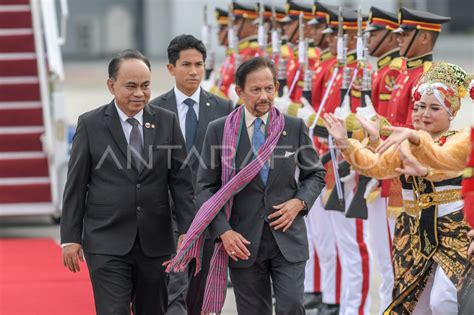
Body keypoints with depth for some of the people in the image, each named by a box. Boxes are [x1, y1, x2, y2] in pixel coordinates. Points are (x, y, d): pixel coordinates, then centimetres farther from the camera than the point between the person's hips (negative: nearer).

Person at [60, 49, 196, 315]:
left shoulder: (167, 122, 4)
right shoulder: (90, 124, -1)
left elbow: (182, 181, 4)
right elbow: (76, 186, 1)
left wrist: (186, 231, -4)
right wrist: (70, 238, -2)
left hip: (155, 243, 3)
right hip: (107, 245, -3)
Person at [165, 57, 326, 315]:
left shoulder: (295, 128, 4)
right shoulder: (219, 131, 0)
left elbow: (315, 175, 14)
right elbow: (205, 188, 0)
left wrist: (300, 202, -6)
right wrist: (223, 231, -11)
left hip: (288, 240, 0)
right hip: (243, 243, 0)